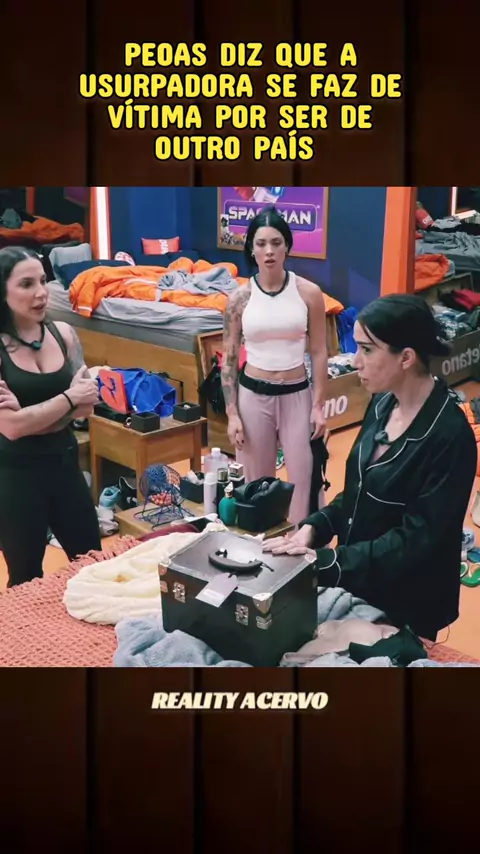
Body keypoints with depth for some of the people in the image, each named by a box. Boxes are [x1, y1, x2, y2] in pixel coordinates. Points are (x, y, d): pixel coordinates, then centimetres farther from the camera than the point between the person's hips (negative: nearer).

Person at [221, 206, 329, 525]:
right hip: (253, 395, 0)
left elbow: (319, 353, 1)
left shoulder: (309, 293, -5)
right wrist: (232, 414, -4)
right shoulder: (240, 298, -4)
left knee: (305, 479, 1)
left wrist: (319, 406, -3)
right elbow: (229, 358, 0)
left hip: (297, 395, 0)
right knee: (257, 482, 10)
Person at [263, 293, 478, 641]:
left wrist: (325, 561, -25)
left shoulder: (450, 436, -24)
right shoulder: (382, 404, -2)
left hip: (406, 604, -7)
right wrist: (315, 526, -6)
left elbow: (417, 539, -23)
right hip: (357, 583, 7)